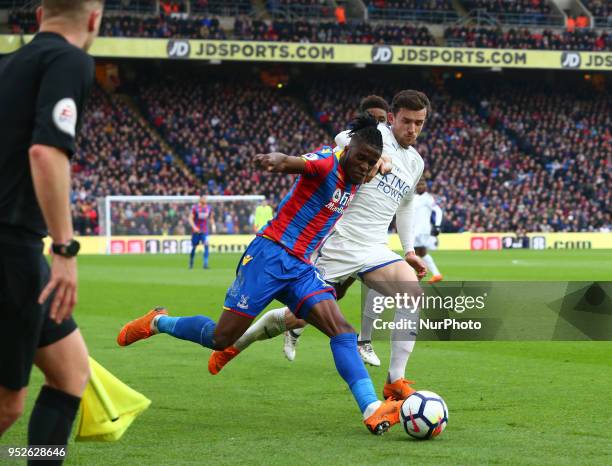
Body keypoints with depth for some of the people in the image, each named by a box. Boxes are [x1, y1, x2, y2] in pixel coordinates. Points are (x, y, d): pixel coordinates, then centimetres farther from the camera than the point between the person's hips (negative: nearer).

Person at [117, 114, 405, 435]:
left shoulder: (355, 185, 12)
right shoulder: (327, 161, -14)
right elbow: (299, 162, -39)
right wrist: (277, 160, -59)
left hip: (300, 268, 7)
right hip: (271, 254, -7)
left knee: (342, 329, -13)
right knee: (221, 338, -2)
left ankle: (372, 410, -23)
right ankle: (157, 323, 25)